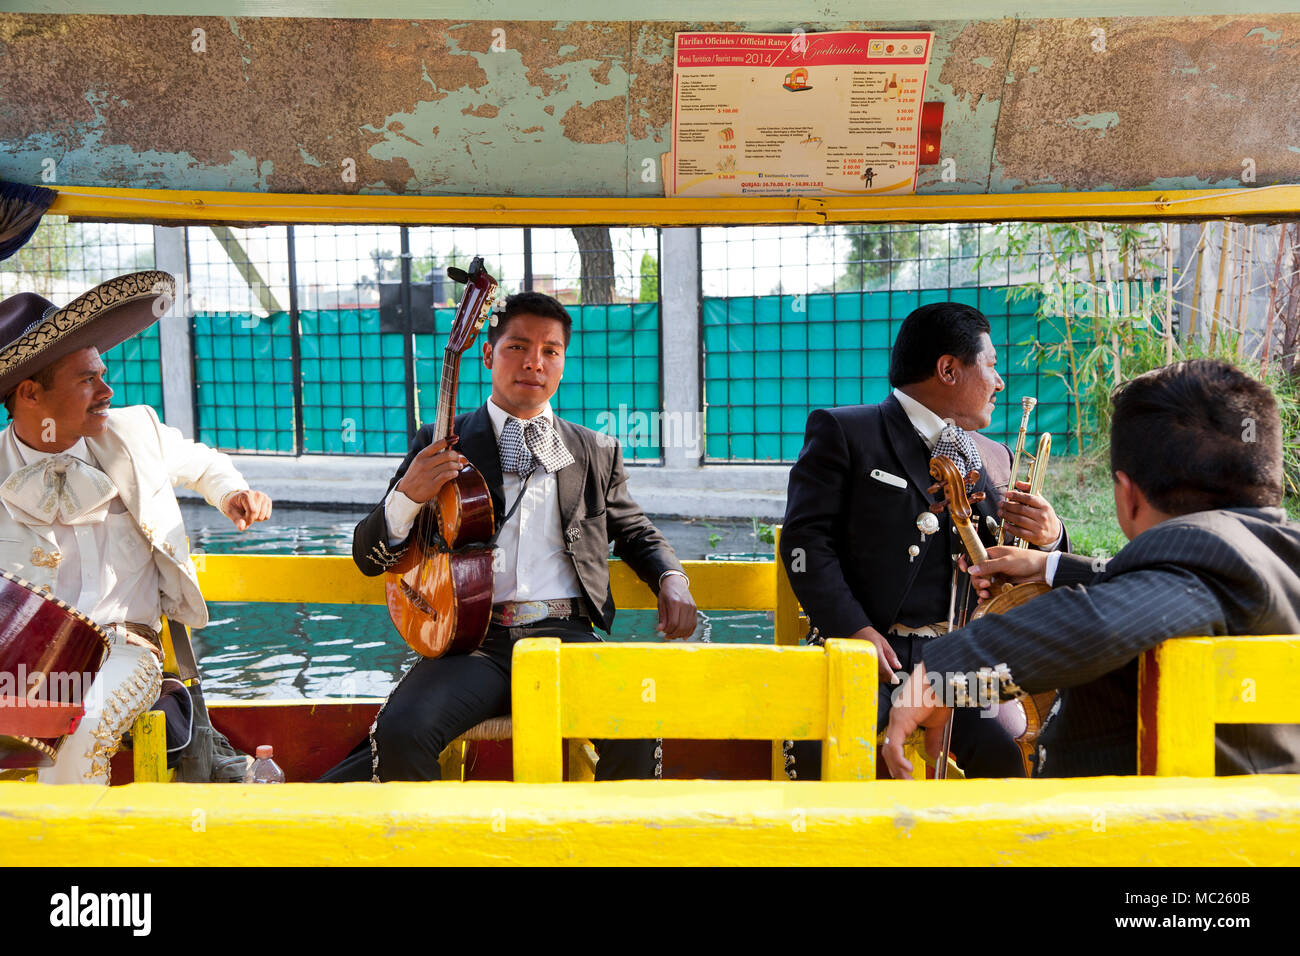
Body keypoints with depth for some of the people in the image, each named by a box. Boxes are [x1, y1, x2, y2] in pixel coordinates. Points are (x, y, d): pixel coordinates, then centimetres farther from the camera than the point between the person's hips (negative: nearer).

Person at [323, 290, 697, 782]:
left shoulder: (597, 452, 19)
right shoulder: (439, 445, 14)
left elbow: (635, 531, 31)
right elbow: (369, 557, 12)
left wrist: (671, 577, 8)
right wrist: (406, 497, -10)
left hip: (563, 633, 1)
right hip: (472, 637, -1)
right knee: (401, 733, -30)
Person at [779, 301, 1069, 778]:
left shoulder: (994, 458, 21)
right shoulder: (843, 432, 5)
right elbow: (806, 539, -3)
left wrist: (1049, 537, -1)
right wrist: (855, 630, -16)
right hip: (872, 650, -4)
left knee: (1009, 756, -21)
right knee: (821, 751, -29)